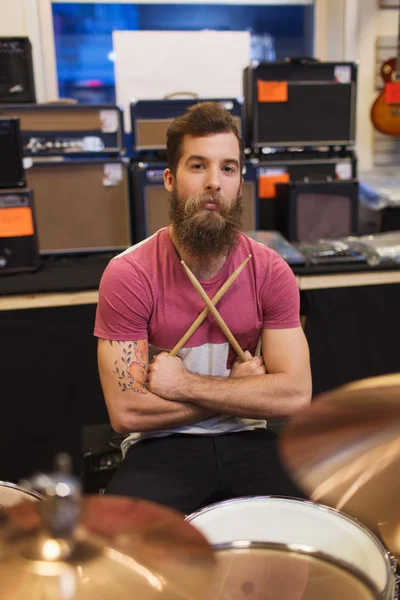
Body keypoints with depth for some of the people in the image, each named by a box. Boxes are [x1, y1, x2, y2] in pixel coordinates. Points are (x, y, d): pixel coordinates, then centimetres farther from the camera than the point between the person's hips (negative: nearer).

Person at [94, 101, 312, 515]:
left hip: (248, 439, 3)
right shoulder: (127, 275, -13)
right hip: (162, 446, -2)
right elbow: (127, 413, -16)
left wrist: (182, 385, -17)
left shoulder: (270, 271, -5)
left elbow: (296, 395, -11)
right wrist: (240, 389, -11)